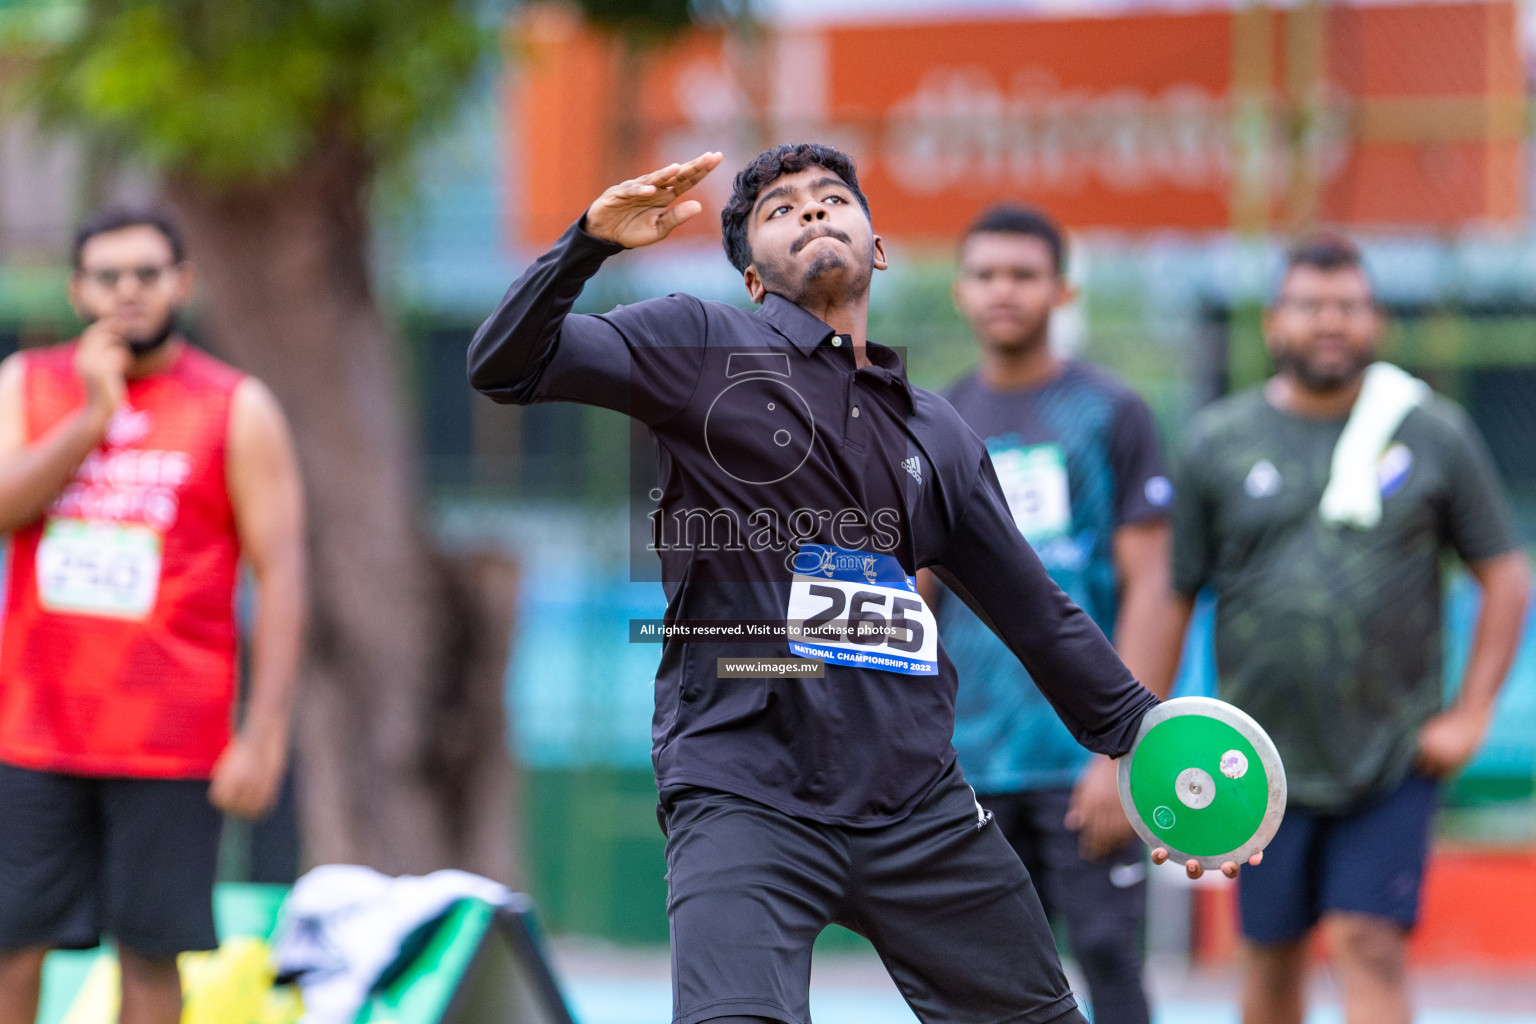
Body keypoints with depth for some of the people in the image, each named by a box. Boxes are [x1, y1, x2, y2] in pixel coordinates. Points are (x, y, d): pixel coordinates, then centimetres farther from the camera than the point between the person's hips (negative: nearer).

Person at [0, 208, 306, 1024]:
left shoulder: (237, 410, 0)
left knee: (149, 955, -1)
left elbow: (280, 574, -3)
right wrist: (92, 416, -14)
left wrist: (264, 736, -11)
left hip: (169, 741, -2)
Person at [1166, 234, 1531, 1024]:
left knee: (1369, 945, -11)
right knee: (1272, 955, 10)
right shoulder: (1218, 442, 3)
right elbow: (1169, 596, 5)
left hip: (1395, 757, -2)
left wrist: (1470, 714, -2)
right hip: (1265, 759, 2)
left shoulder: (1434, 434, 1)